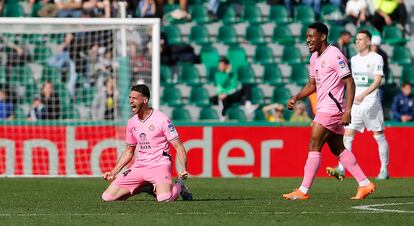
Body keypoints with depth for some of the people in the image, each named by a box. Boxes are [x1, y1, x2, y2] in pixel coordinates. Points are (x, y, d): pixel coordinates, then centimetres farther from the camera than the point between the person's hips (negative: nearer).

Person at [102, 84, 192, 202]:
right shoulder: (131, 122, 10)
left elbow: (178, 146, -8)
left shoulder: (161, 119, -9)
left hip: (160, 165, -6)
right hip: (139, 165, 6)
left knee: (164, 198, -35)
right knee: (107, 196, -8)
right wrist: (113, 172, 14)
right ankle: (147, 188, 12)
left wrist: (184, 169, -23)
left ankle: (178, 186, 4)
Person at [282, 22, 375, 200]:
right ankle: (365, 184, 14)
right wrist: (296, 98, 9)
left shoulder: (335, 55, -13)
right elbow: (312, 84, 24)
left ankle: (303, 191, -10)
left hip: (331, 108, -9)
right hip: (323, 108, 9)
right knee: (338, 149, 11)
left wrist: (348, 110, -22)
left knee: (314, 146, -10)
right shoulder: (315, 57, 14)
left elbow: (349, 83, -15)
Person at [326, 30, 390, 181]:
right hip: (355, 104, 5)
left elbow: (377, 81, -15)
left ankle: (384, 170, 14)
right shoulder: (354, 59, 14)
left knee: (379, 136, 3)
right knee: (347, 135, -7)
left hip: (371, 102, -5)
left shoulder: (376, 58, -5)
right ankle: (341, 170, -14)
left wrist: (363, 95, -28)